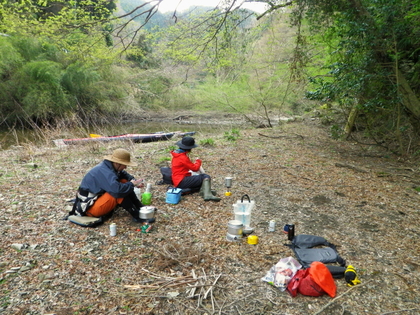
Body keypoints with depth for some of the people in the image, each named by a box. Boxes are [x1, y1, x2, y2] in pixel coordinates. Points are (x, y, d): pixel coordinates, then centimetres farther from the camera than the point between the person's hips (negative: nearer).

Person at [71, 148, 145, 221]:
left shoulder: (110, 166, -2)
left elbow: (124, 174, 12)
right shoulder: (104, 172, -29)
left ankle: (141, 209, -4)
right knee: (119, 193, -31)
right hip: (90, 207, -10)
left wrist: (134, 181, -9)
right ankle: (138, 215, -19)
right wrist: (132, 184, -24)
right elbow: (117, 190, -42)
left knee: (124, 182, -1)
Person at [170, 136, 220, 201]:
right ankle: (208, 195, -32)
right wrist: (198, 161, 6)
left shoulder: (177, 154, 13)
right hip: (181, 182, -11)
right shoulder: (183, 158, -19)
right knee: (206, 177, -17)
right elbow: (195, 168, -12)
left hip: (178, 181, 11)